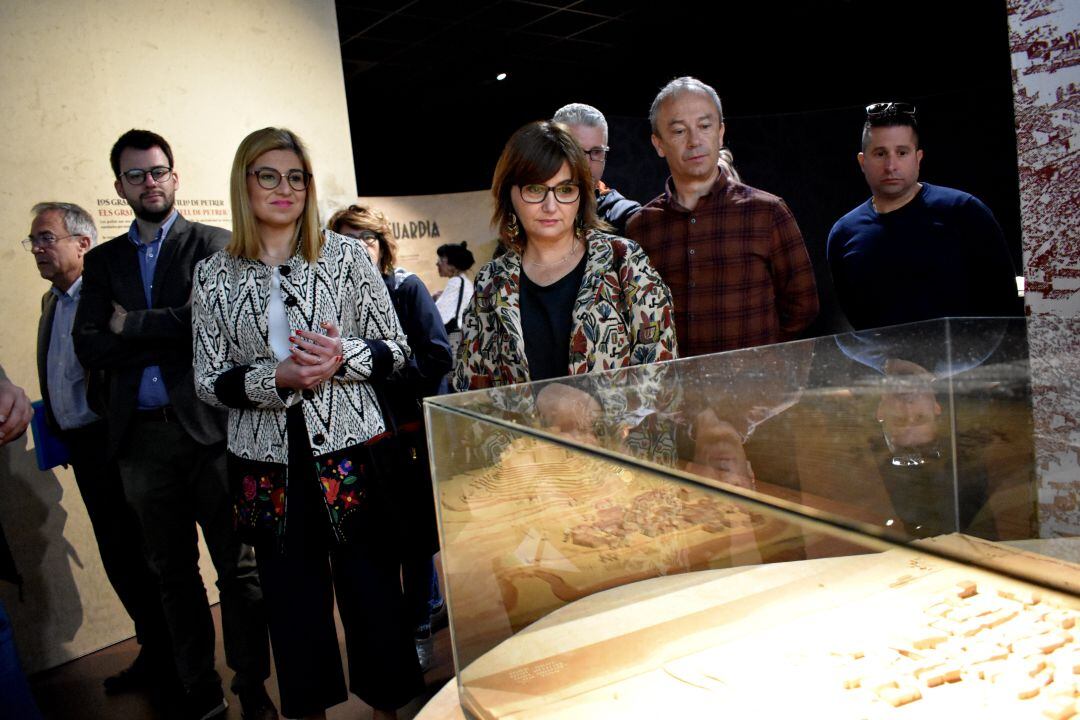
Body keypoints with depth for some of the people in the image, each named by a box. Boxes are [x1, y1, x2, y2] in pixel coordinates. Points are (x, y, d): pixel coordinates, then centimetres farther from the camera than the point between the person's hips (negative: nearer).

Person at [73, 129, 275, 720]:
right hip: (141, 438, 4)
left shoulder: (213, 244, 2)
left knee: (238, 567, 4)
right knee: (173, 573, 14)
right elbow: (88, 349, 1)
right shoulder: (102, 261, 13)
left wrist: (131, 326, -6)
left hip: (209, 428, -4)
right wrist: (171, 335, -10)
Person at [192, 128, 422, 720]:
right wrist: (277, 378, -15)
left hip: (350, 453, -1)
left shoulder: (344, 254, 1)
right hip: (268, 464, 1)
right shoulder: (215, 274, 4)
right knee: (293, 597, 13)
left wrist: (343, 358, -17)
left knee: (371, 585, 7)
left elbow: (395, 350, 3)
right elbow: (209, 381, 3)